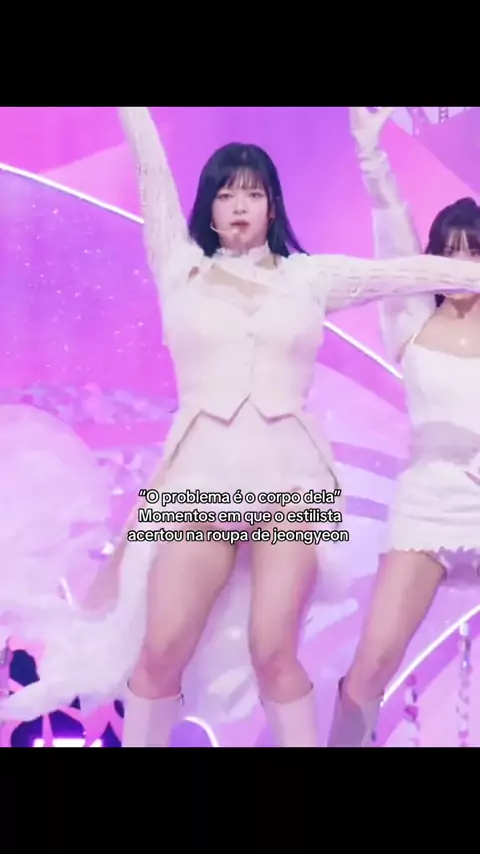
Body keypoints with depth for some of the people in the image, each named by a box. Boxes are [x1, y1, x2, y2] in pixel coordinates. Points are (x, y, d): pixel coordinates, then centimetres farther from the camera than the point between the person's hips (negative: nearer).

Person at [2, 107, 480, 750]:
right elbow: (153, 173, 12)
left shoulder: (309, 277, 12)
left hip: (289, 477, 0)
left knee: (274, 654, -2)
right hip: (201, 476, 1)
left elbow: (406, 272, 11)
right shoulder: (181, 268, 12)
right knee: (161, 652, -1)